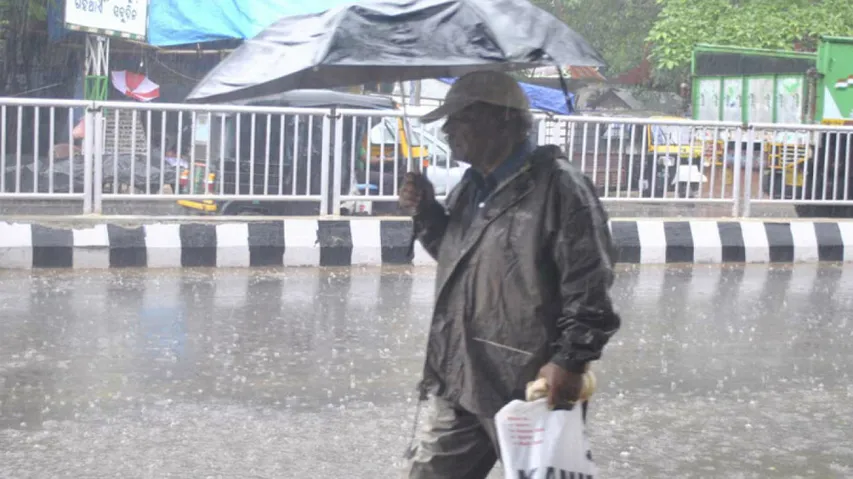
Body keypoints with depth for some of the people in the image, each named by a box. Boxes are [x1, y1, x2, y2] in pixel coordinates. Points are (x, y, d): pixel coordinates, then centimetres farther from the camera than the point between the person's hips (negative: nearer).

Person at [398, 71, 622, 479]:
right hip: (459, 384, 8)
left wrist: (570, 360, -19)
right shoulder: (470, 187, 12)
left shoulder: (559, 186, -15)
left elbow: (589, 284, -18)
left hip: (531, 388, -8)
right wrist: (426, 214, 9)